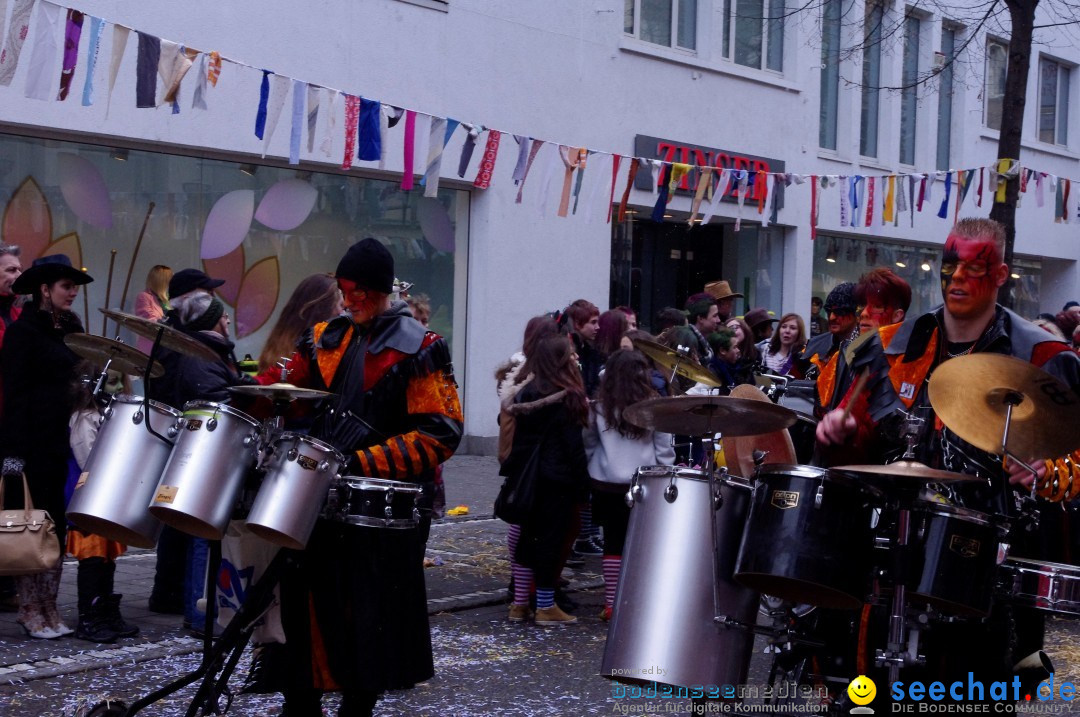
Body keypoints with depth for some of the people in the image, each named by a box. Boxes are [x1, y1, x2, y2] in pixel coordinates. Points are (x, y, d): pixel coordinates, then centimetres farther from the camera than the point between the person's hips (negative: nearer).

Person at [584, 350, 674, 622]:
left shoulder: (599, 407, -1)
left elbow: (588, 445, 6)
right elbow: (663, 449, -1)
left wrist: (593, 470, 19)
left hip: (606, 484, 2)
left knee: (613, 542, 7)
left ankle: (610, 604, 8)